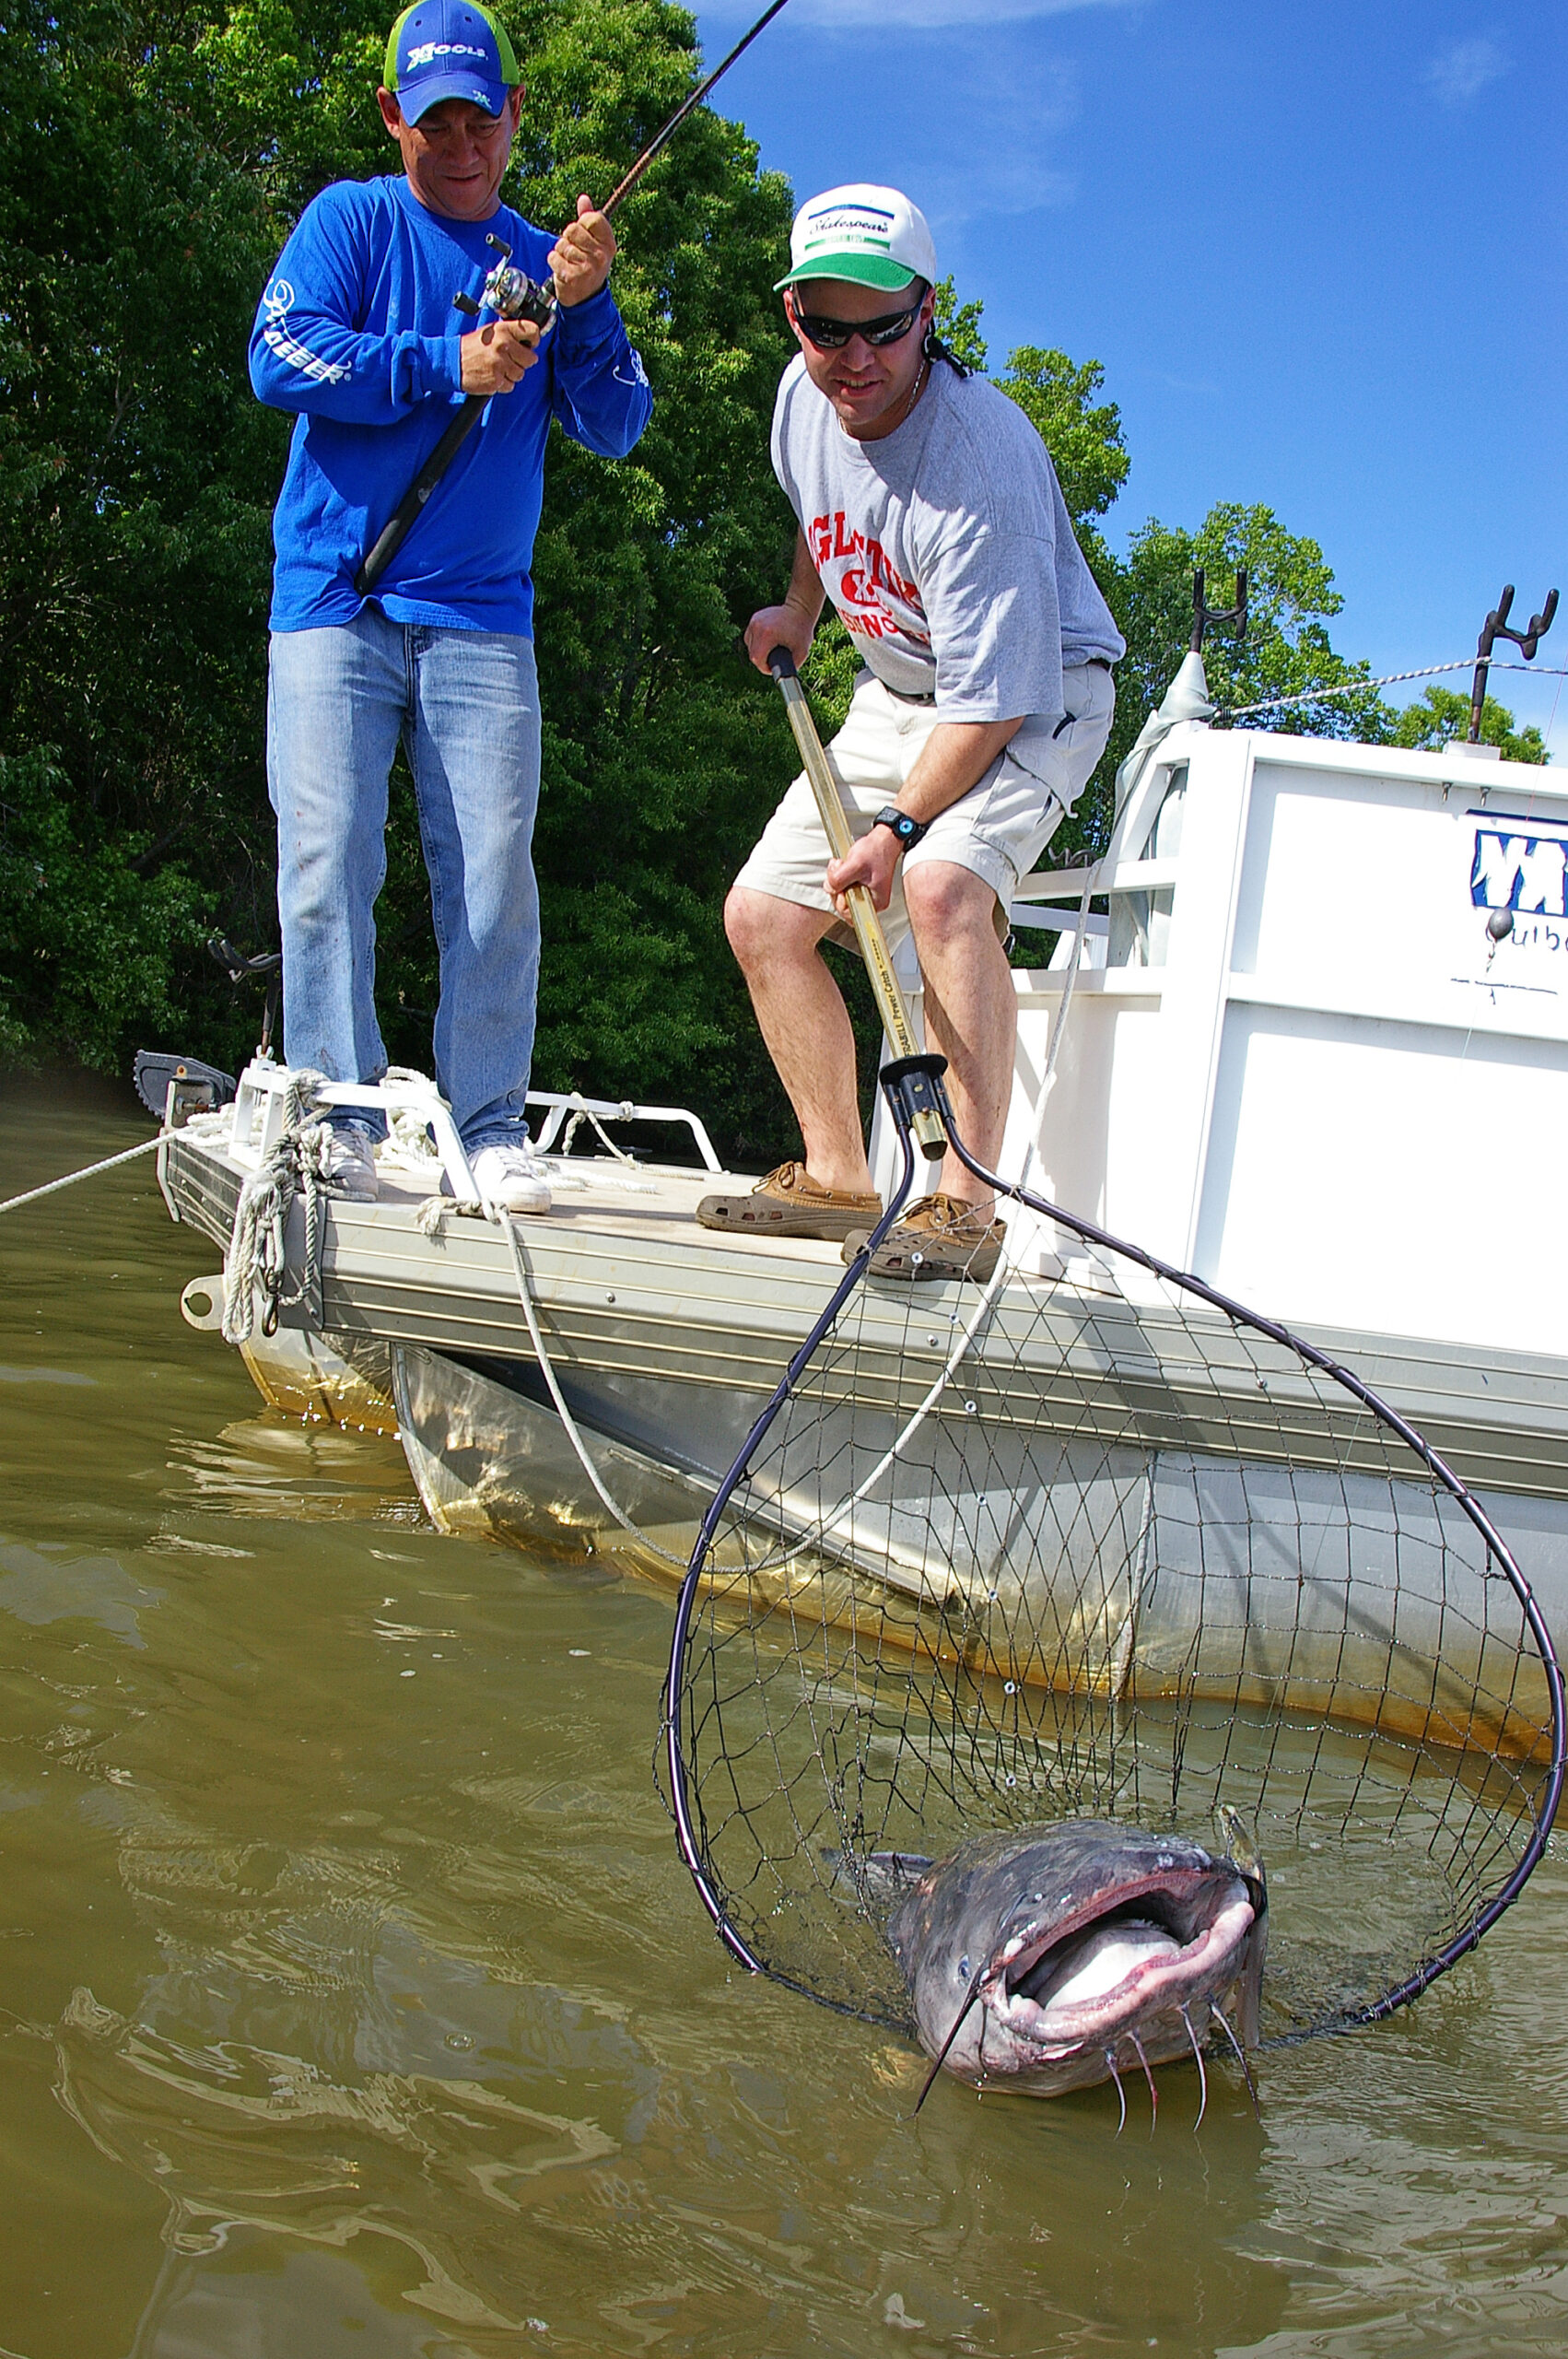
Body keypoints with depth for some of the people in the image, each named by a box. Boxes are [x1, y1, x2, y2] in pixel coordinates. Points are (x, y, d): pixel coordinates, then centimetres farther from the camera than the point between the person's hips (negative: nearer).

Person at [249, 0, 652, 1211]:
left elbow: (615, 429, 7)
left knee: (493, 872, -5)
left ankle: (493, 1124, 1)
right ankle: (338, 1119, -5)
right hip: (334, 602, -2)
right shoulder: (352, 221, 8)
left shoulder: (544, 263, 16)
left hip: (482, 619, 2)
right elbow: (281, 356, -7)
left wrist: (586, 304, -9)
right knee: (329, 860, -10)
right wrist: (449, 367, -11)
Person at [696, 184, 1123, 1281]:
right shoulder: (805, 398, -7)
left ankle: (968, 1205, -32)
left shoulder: (980, 457, -32)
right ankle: (838, 1178, 15)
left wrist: (900, 827, -34)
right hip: (898, 690, 8)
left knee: (943, 886, -35)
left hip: (1033, 695, -8)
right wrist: (799, 611, 20)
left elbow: (993, 697, -31)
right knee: (763, 915, 4)